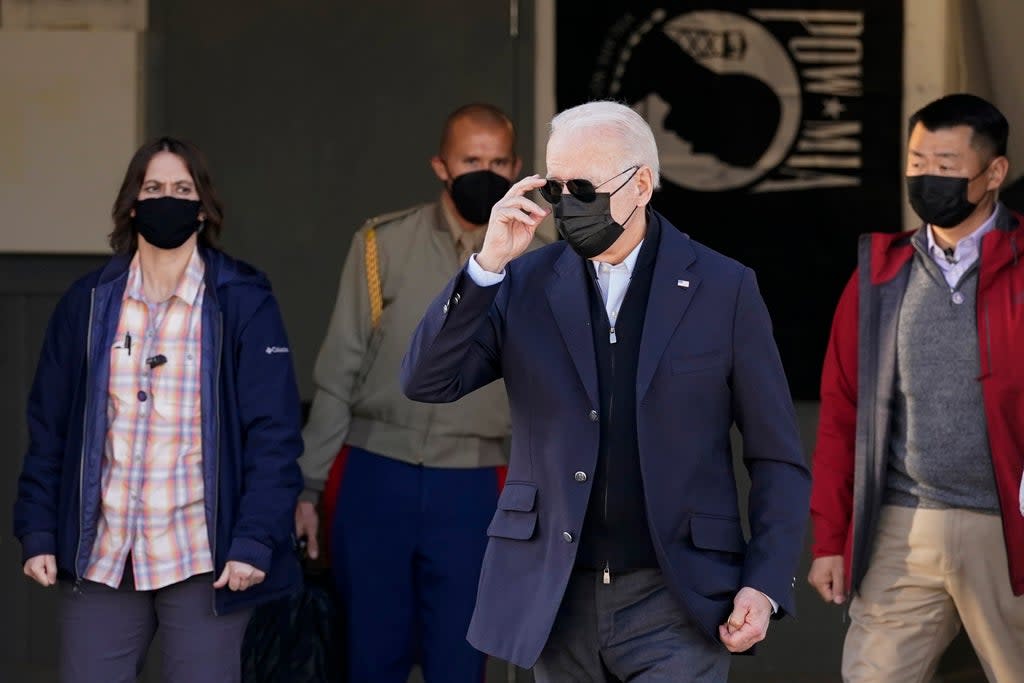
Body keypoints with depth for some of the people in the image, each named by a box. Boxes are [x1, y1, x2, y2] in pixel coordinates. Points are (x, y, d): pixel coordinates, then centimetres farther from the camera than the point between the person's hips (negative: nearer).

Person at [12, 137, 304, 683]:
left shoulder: (243, 303, -3)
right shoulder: (88, 303, 6)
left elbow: (273, 433, -6)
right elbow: (49, 428, 9)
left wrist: (256, 541, -14)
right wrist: (37, 533, 2)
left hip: (203, 561, -3)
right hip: (101, 561, 3)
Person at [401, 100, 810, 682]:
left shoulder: (723, 289, -1)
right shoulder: (526, 284, 5)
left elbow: (777, 458, 3)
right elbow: (427, 382, -4)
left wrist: (766, 585, -7)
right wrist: (488, 264, -14)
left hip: (675, 602, -2)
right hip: (557, 603, 3)